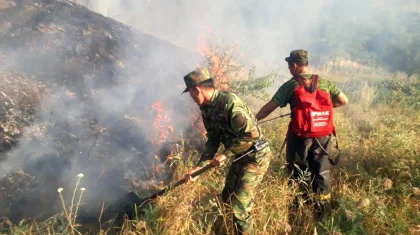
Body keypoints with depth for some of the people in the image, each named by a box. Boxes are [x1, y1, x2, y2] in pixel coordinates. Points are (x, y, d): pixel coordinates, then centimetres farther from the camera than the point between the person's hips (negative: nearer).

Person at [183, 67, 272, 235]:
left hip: (256, 156, -9)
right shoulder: (207, 109, 1)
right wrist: (199, 167, -6)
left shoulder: (229, 102, -27)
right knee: (227, 197, 19)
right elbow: (213, 141, 4)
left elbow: (252, 134, -31)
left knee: (239, 204, -7)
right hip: (240, 156, 9)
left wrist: (225, 154, -24)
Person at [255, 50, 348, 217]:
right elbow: (344, 101, 10)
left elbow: (268, 108, -5)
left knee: (297, 174, 14)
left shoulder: (290, 85, -6)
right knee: (321, 172, 16)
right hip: (323, 136, 4)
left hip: (300, 136, -3)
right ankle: (322, 210, 25)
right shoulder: (324, 83, 5)